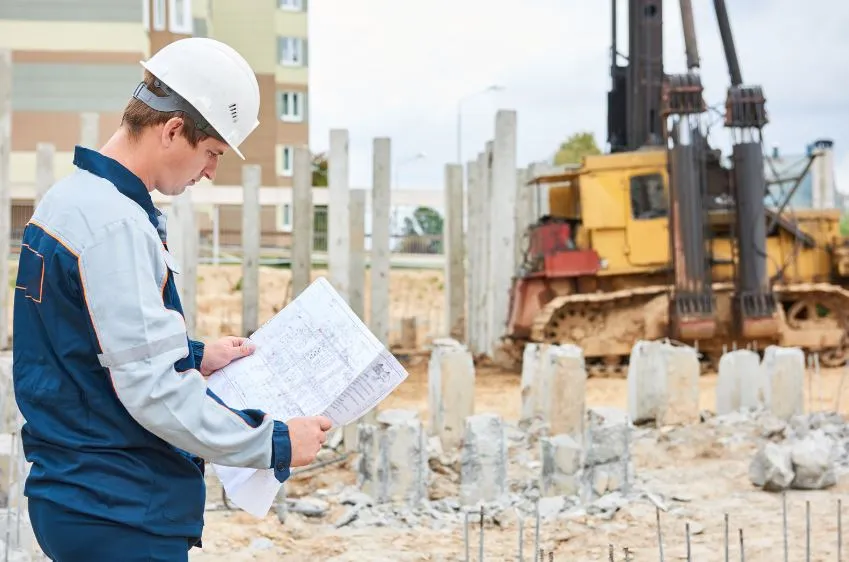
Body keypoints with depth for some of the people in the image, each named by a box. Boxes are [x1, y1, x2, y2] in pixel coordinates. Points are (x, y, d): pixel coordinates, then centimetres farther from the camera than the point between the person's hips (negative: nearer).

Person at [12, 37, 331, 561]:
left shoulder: (70, 197, 11)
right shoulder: (116, 226, -20)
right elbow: (153, 391, -24)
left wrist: (192, 358, 18)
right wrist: (275, 444, -15)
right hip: (121, 516, -10)